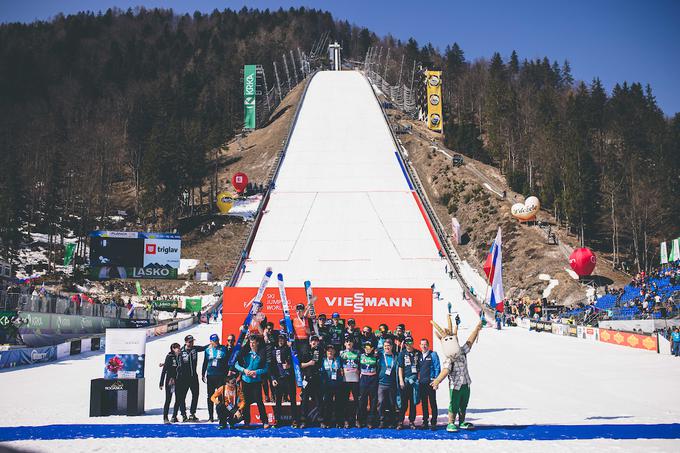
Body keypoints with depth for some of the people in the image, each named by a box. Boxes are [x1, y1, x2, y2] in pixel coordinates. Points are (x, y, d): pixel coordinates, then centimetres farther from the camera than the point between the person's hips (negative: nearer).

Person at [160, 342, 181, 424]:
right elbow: (164, 370, -9)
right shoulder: (169, 357, -8)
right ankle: (165, 418, 0)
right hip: (169, 382, -6)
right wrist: (161, 383, -11)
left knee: (178, 399, 7)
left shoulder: (179, 357, 8)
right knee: (168, 399, -4)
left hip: (178, 381, 6)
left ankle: (174, 417, 19)